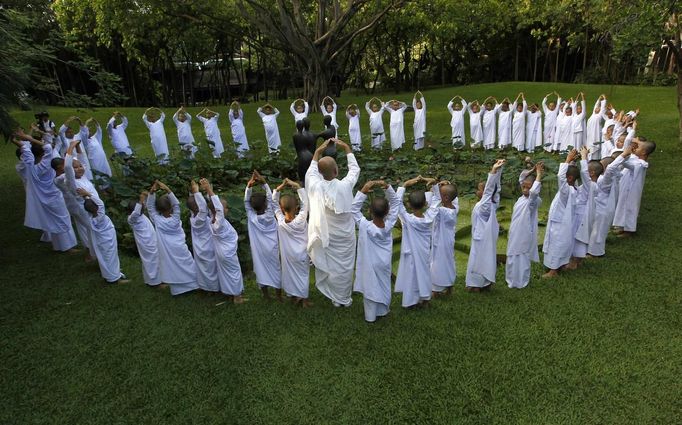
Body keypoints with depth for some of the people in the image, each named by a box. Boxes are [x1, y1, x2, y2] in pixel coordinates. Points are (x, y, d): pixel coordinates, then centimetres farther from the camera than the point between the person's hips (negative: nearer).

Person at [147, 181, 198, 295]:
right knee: (189, 265, 15)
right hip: (180, 251, -1)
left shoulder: (157, 220, -17)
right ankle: (194, 283, 25)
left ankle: (177, 289, 23)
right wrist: (167, 190, -29)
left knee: (173, 270, 13)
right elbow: (177, 204, -21)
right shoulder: (175, 220, -21)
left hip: (168, 253, 2)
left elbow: (150, 207, -12)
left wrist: (152, 192, -23)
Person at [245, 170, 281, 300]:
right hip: (272, 251, -1)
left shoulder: (251, 218, -14)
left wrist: (249, 186, -22)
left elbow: (246, 202, -11)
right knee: (276, 269, 11)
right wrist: (264, 183, -20)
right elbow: (270, 199, -14)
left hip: (259, 251, 1)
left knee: (261, 269, 13)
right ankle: (279, 295, 19)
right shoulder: (270, 216, -17)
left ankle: (265, 294, 23)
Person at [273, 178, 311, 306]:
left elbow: (274, 202, -14)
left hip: (287, 254, 2)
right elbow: (305, 202, -21)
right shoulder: (301, 220, -26)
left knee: (290, 274, 18)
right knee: (303, 275, 13)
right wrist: (297, 186, -23)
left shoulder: (280, 220, -20)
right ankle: (304, 299, 22)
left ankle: (294, 297, 30)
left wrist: (279, 187, -24)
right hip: (301, 254, -2)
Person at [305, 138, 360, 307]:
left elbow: (310, 172, 3)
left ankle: (335, 298, 41)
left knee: (329, 266, 21)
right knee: (343, 267, 16)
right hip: (344, 236, -2)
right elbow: (355, 169, -6)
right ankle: (344, 299, 33)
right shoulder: (345, 186, -26)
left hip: (325, 236, 2)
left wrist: (318, 151, 7)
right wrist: (346, 148, 3)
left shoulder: (316, 187, -21)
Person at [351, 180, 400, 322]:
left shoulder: (364, 226, -30)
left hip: (370, 265, -2)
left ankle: (371, 316, 26)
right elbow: (395, 203, -16)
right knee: (384, 286, 21)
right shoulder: (389, 225, -23)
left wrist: (363, 191, -30)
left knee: (370, 288, 12)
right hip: (384, 264, 2)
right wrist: (387, 188, -28)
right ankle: (382, 311, 39)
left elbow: (354, 209, -22)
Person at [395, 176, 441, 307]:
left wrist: (405, 185, -29)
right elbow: (436, 200, -8)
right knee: (424, 273, 19)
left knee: (411, 275, 11)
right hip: (425, 254, 3)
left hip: (411, 255, -3)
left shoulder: (407, 219, -27)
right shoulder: (429, 217, -19)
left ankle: (410, 301, 23)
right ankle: (424, 299, 32)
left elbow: (397, 202, -27)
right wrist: (434, 183, -19)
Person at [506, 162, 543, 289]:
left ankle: (520, 282, 20)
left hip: (524, 235, -8)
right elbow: (521, 178, 12)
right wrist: (532, 170, -2)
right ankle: (512, 280, 34)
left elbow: (534, 191, -41)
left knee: (522, 258, 6)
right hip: (515, 234, 8)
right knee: (512, 257, 18)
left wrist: (539, 174, -32)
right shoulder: (522, 196, 3)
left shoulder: (533, 200, -18)